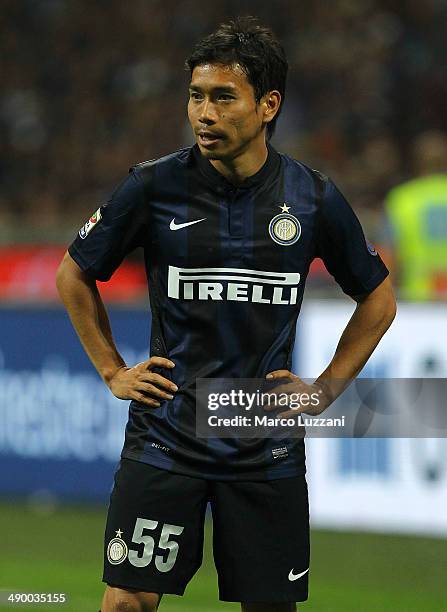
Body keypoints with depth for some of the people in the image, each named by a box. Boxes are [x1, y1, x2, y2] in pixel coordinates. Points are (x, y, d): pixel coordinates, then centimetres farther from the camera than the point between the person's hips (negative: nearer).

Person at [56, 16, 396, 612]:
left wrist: (326, 389, 7)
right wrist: (114, 372, 6)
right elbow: (75, 277, 11)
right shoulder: (155, 185, -4)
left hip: (268, 448, 1)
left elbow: (377, 299, 14)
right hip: (164, 440, -1)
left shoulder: (313, 197, -1)